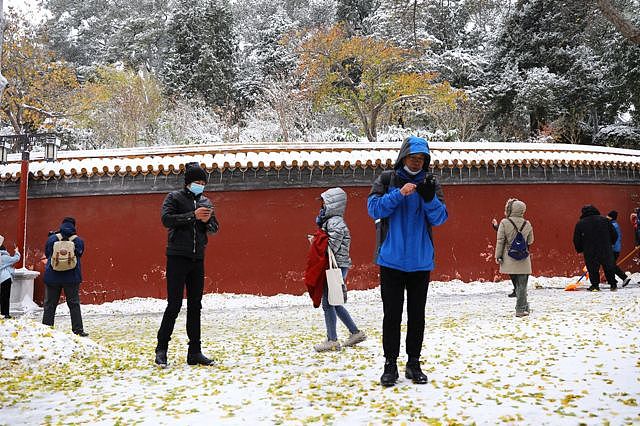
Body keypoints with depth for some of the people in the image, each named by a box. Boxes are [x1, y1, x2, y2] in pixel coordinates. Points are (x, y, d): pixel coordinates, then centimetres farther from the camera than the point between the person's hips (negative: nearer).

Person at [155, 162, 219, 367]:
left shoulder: (205, 202, 14)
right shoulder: (174, 197, 0)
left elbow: (214, 228, 13)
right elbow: (167, 219, -16)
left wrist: (207, 221, -8)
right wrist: (193, 215, -21)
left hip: (197, 258, 5)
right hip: (177, 257, -5)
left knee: (195, 306, 7)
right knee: (174, 305, -7)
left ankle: (194, 352, 13)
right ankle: (161, 349, 7)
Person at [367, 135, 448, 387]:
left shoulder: (430, 184, 6)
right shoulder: (386, 179, 2)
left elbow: (440, 218, -1)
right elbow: (374, 208, -9)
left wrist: (430, 198, -20)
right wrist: (399, 194, -21)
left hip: (421, 260, 2)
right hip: (391, 259, -2)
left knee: (417, 314, 10)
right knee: (392, 314, 3)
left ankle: (414, 363, 22)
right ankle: (390, 364, 14)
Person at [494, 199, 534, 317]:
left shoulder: (504, 223, -7)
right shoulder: (527, 224, -2)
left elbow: (500, 241, -7)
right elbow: (530, 241, 9)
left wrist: (498, 256, -1)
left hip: (509, 260, 0)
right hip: (523, 259, 0)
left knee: (517, 285, 15)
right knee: (522, 285, 5)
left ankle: (524, 307, 24)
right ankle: (521, 309, 3)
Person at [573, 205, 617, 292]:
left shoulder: (580, 224, 0)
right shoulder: (604, 220, 5)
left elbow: (576, 240, 2)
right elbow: (614, 235, 9)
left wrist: (580, 250, 17)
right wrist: (609, 244, 25)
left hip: (590, 253, -2)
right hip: (606, 251, 2)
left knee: (592, 269, 11)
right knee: (609, 268, 16)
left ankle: (595, 285, 10)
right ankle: (613, 285, 23)